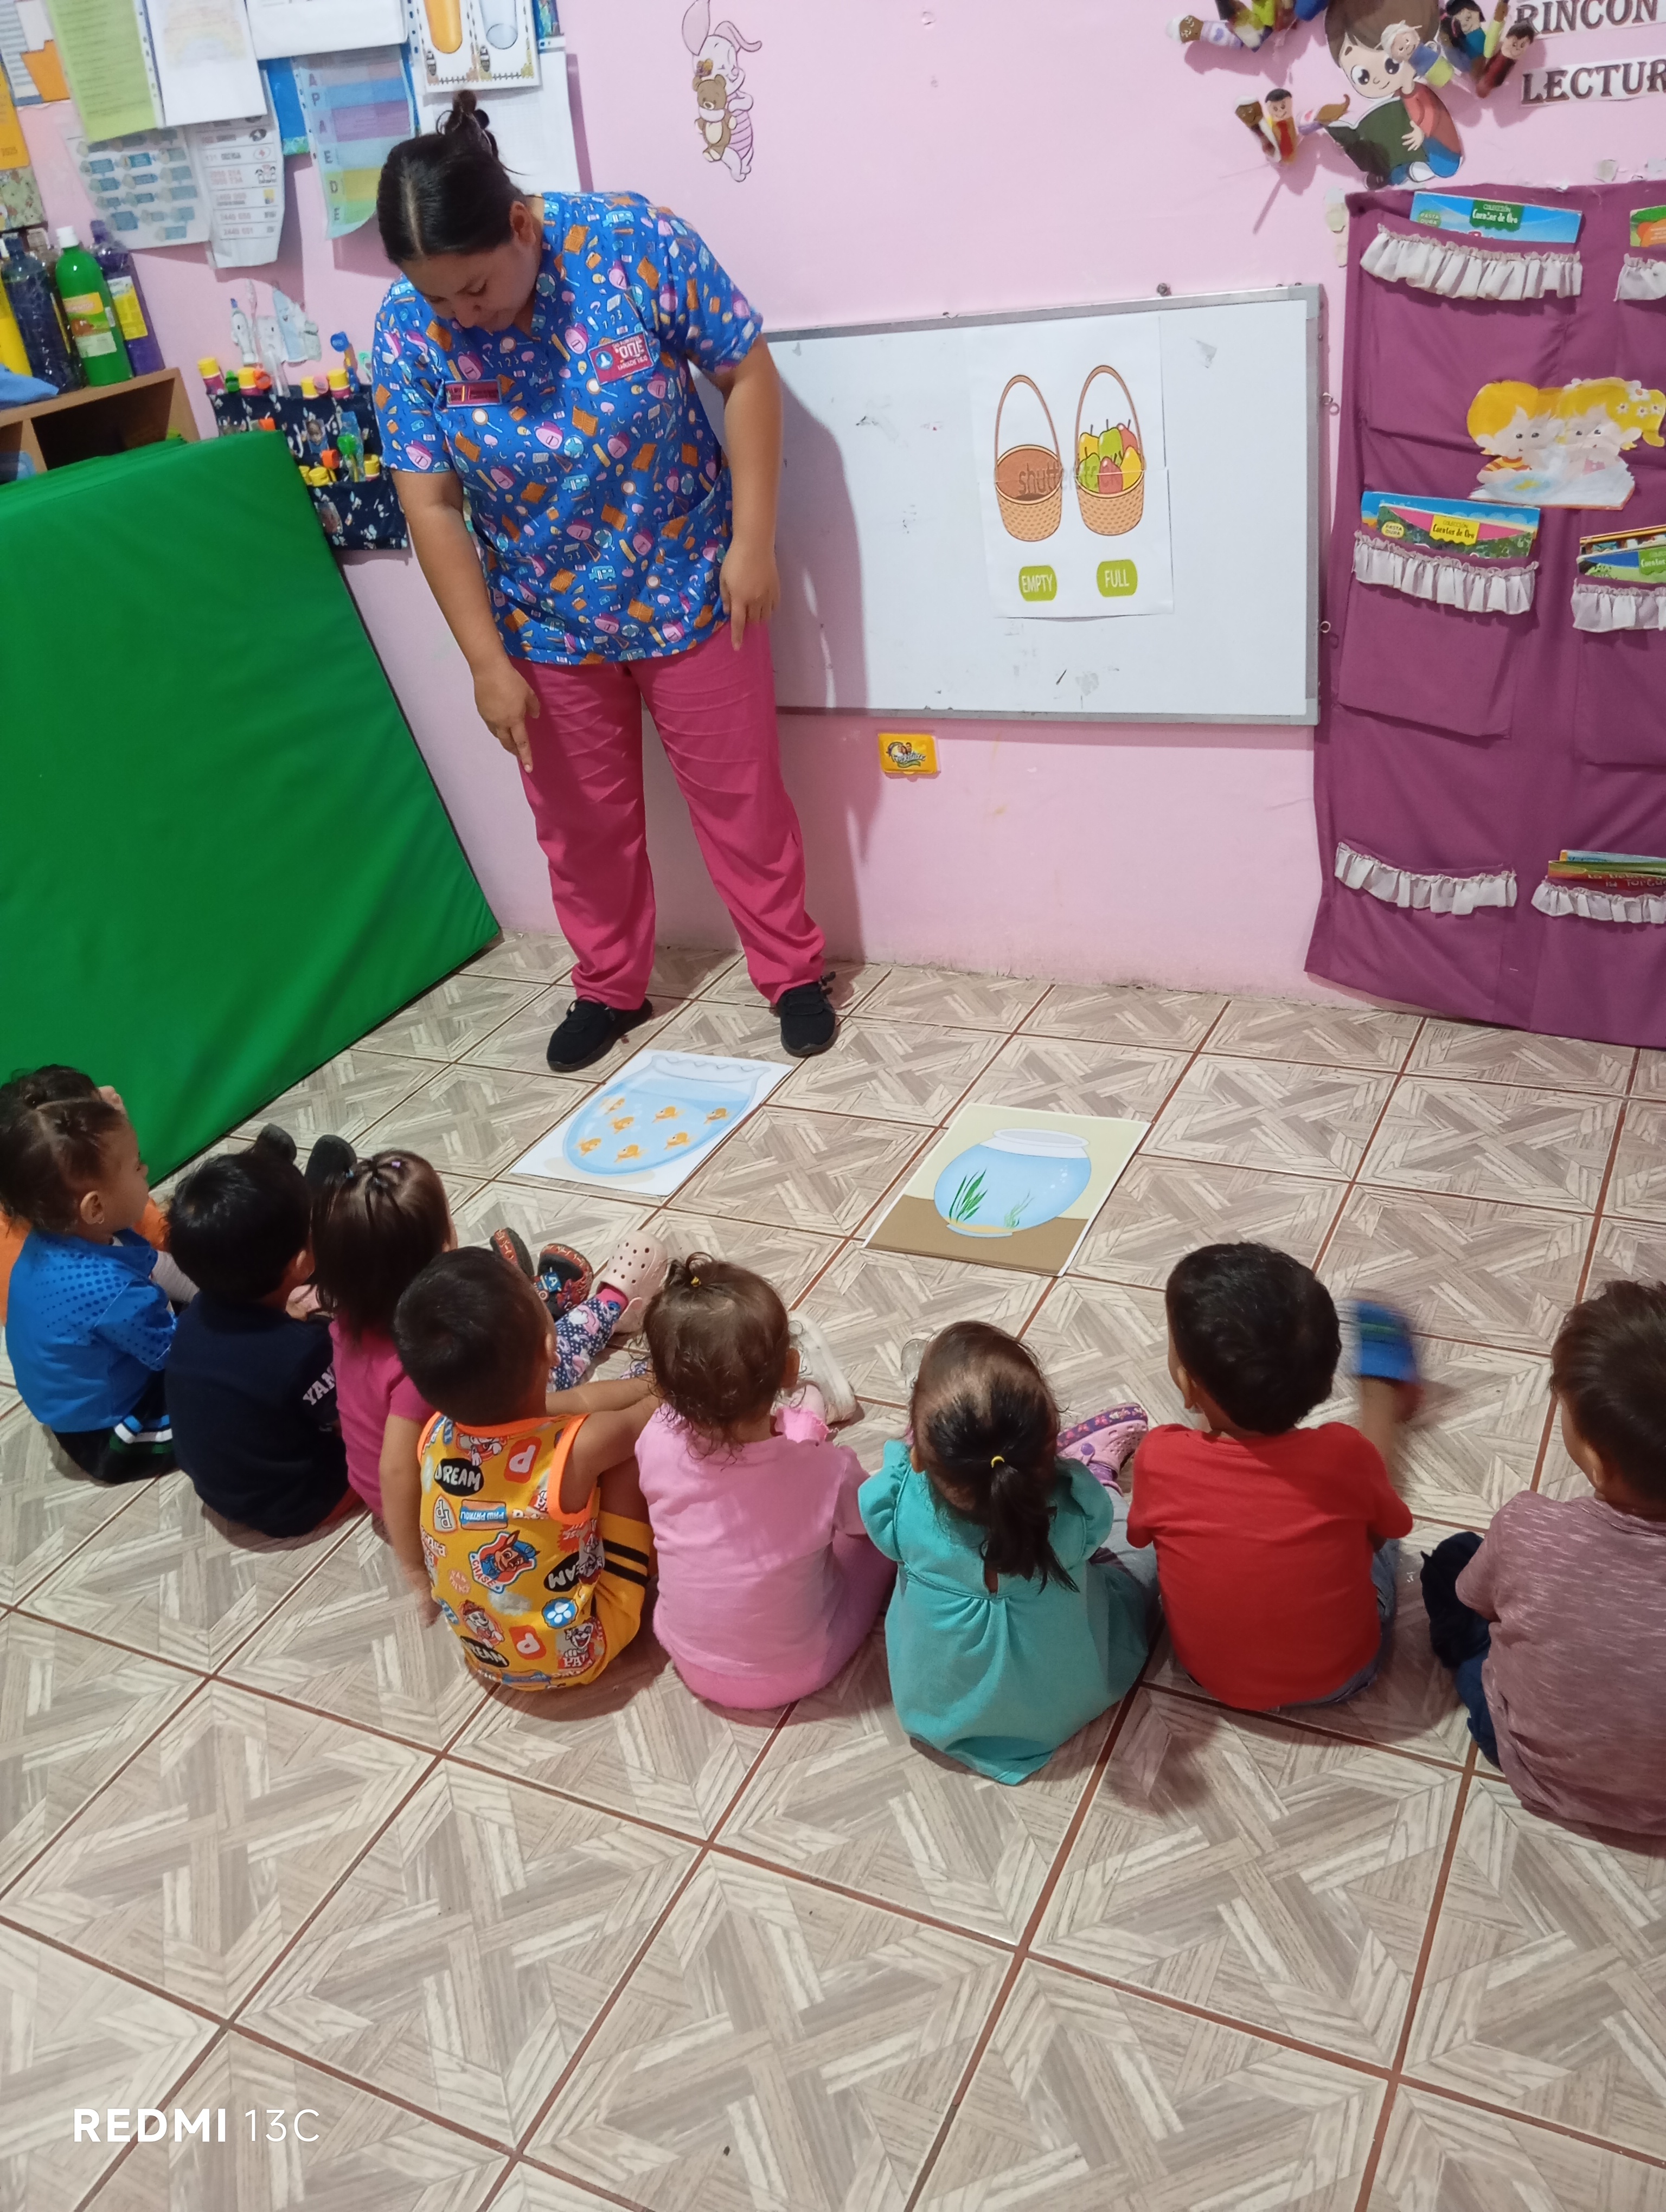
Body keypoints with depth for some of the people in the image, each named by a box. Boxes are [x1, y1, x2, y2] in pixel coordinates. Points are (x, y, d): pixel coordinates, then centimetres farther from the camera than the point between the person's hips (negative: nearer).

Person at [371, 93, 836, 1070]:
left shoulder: (634, 242, -20)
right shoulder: (407, 330, -14)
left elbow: (749, 373, -12)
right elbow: (431, 504, -11)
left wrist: (753, 539, -15)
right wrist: (488, 661, -14)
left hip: (689, 592, -2)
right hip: (545, 625, 2)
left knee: (739, 794, 9)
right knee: (581, 815, 15)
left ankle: (794, 971, 28)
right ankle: (611, 987, 35)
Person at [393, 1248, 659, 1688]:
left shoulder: (440, 1432, -16)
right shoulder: (579, 1448, -33)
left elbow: (573, 1401, -2)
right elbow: (648, 1416, -9)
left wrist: (646, 1383, 10)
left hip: (483, 1651, 6)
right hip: (576, 1654, -5)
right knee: (627, 1461, -2)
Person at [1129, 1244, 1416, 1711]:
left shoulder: (1161, 1459, -28)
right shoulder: (1344, 1456, -29)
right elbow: (1386, 1528, -6)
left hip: (1216, 1674, 1)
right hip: (1343, 1671, -1)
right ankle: (1383, 1391, 45)